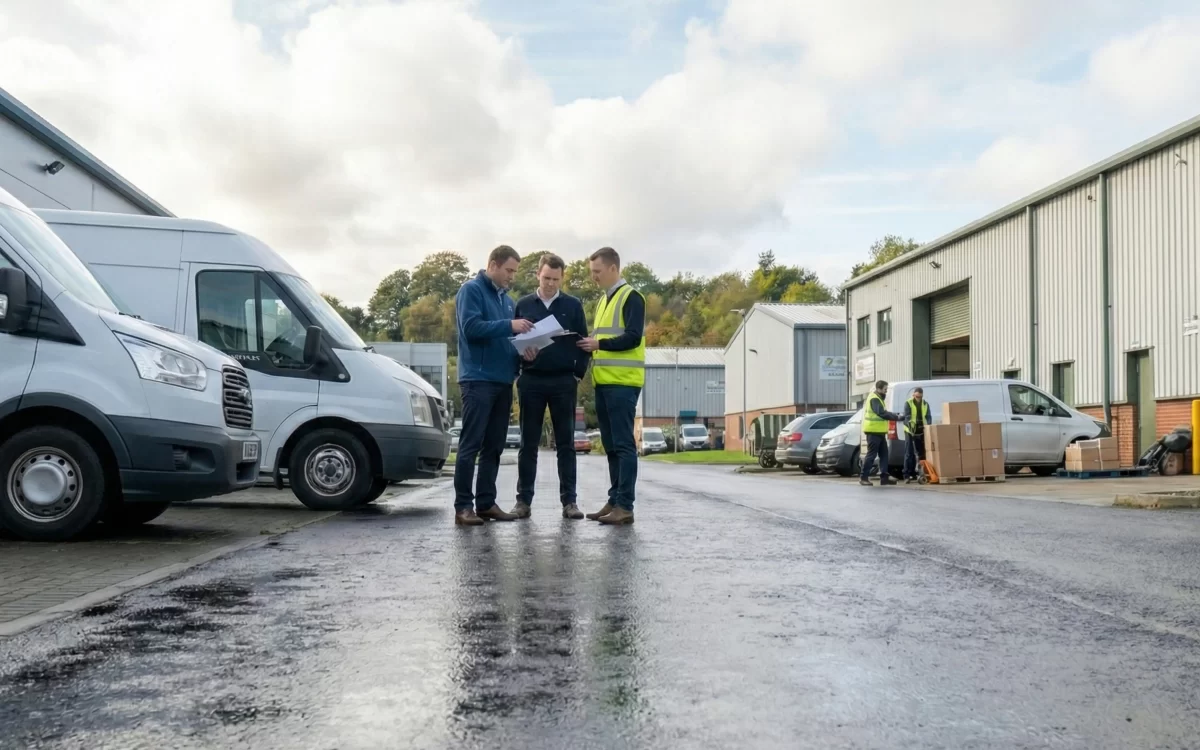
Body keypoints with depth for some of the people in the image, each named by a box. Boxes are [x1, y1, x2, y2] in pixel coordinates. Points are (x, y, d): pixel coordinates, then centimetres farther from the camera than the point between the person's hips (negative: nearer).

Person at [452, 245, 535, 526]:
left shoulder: (507, 299, 19)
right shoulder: (471, 289, -4)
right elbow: (471, 327, -17)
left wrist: (522, 349, 1)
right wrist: (508, 325, -19)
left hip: (503, 380, 8)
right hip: (478, 379, -8)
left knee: (494, 446, 8)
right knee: (471, 444, -7)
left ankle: (486, 503, 14)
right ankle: (463, 506, -5)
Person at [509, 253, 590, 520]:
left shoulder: (573, 305, 6)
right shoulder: (523, 304, 8)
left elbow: (583, 342, 5)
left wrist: (579, 374, -2)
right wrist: (521, 355, -8)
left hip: (564, 381, 0)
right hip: (531, 380, 1)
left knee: (566, 443, 3)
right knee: (528, 443, 4)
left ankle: (569, 501, 7)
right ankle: (524, 500, 9)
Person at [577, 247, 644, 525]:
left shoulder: (631, 297, -6)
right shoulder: (604, 300, 20)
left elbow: (633, 338, -16)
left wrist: (599, 344, -15)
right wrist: (589, 345, 6)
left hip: (623, 383, -9)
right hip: (604, 383, 9)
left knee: (623, 444, -7)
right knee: (611, 445, 10)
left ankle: (625, 506, -6)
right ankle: (614, 501, 15)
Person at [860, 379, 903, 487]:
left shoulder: (878, 398, 19)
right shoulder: (874, 399, -15)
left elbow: (882, 412, 21)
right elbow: (881, 413, -25)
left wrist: (894, 416, 6)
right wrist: (896, 417, -21)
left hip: (879, 432, 10)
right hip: (873, 431, -10)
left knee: (883, 454, 8)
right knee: (871, 454, -7)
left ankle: (884, 477, 9)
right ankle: (863, 477, -1)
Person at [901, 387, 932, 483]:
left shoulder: (925, 404, 8)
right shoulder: (908, 403, -5)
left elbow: (928, 417, 6)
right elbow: (907, 417, -14)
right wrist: (911, 425, -31)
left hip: (921, 432, 4)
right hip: (910, 431, -4)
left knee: (922, 453, 8)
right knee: (909, 454, -5)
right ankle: (907, 476, -6)